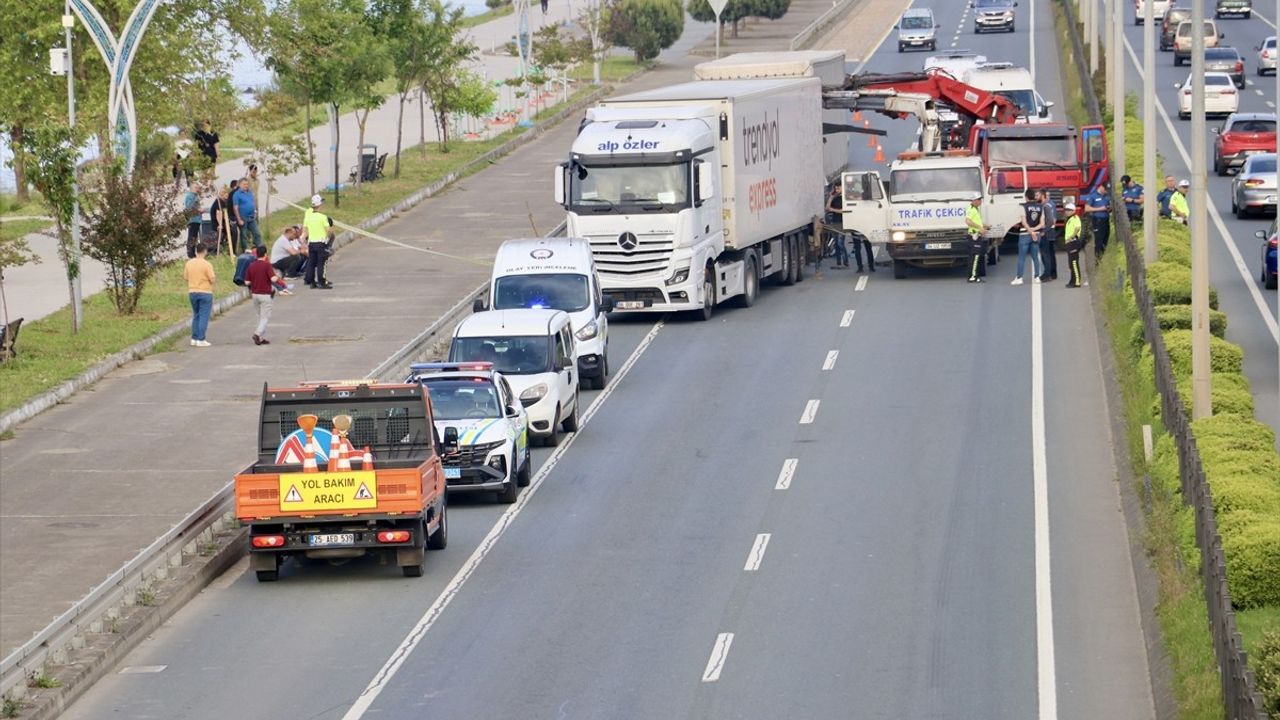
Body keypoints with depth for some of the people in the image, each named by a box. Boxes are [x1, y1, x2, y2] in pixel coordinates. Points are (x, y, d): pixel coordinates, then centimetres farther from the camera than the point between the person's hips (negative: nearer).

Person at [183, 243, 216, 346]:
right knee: (204, 316, 0)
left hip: (192, 292, 5)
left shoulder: (189, 263, 2)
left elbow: (185, 277, 8)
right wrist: (215, 277, 9)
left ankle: (194, 339, 16)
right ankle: (201, 340, -3)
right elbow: (212, 279, -13)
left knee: (195, 316, 17)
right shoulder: (206, 265, -15)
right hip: (205, 292, -5)